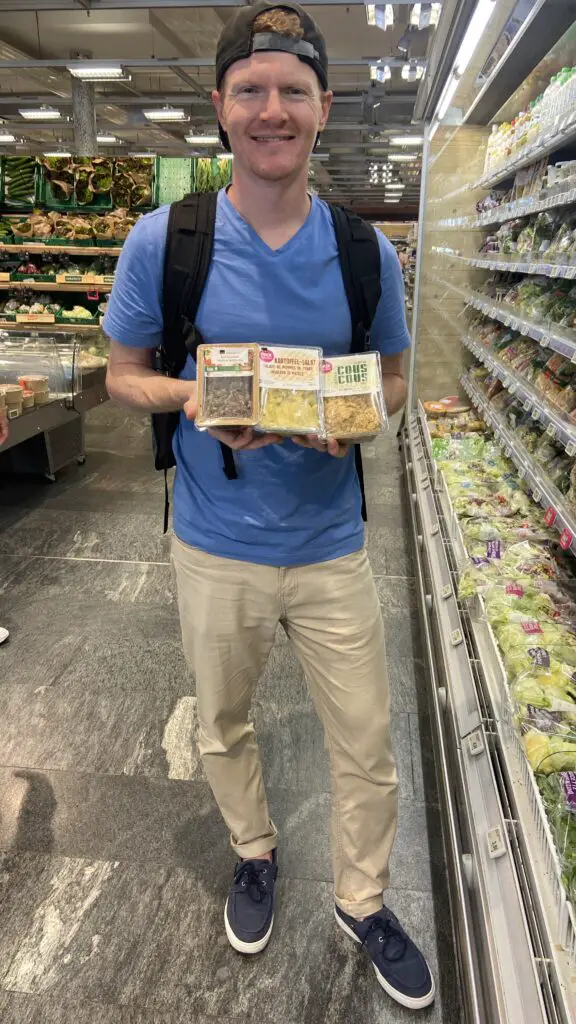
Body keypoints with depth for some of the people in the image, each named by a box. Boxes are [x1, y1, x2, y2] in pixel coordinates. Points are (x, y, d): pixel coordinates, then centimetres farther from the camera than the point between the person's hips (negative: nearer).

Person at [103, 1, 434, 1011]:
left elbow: (392, 377, 8)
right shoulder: (161, 241, -7)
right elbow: (122, 373, 1)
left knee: (367, 745, 12)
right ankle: (254, 854, 53)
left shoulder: (367, 252, -2)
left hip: (332, 547, 1)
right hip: (215, 548, 0)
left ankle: (360, 900, 42)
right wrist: (193, 396, -20)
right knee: (222, 728, 21)